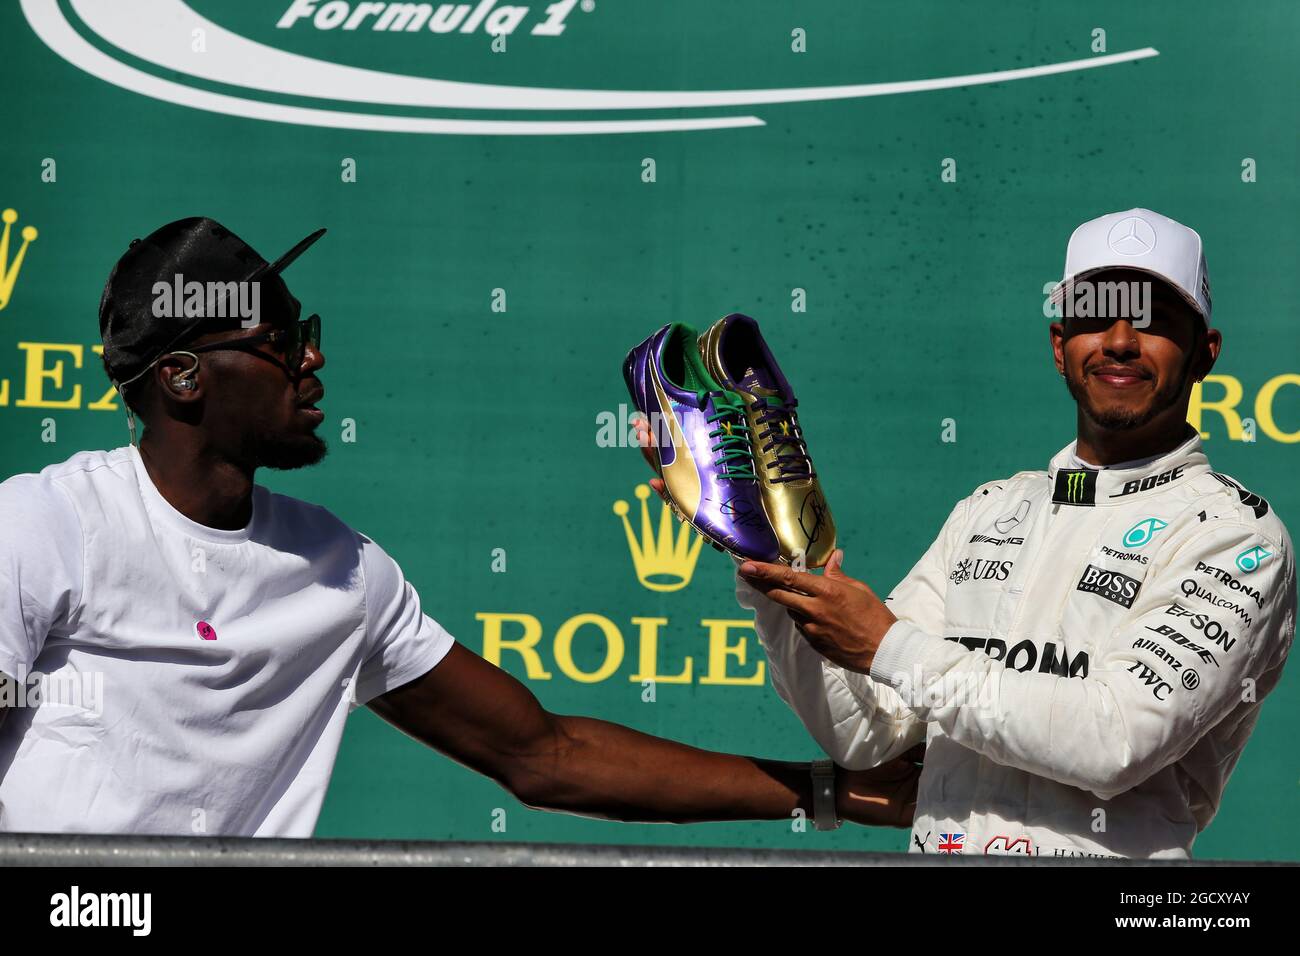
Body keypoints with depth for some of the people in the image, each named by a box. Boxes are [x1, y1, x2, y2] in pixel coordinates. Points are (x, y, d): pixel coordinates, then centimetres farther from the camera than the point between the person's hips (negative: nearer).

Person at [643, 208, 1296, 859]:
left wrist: (892, 647, -9)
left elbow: (1119, 742, -14)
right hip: (934, 850, 5)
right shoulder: (989, 509, 16)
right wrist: (760, 561, 0)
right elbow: (863, 733, 12)